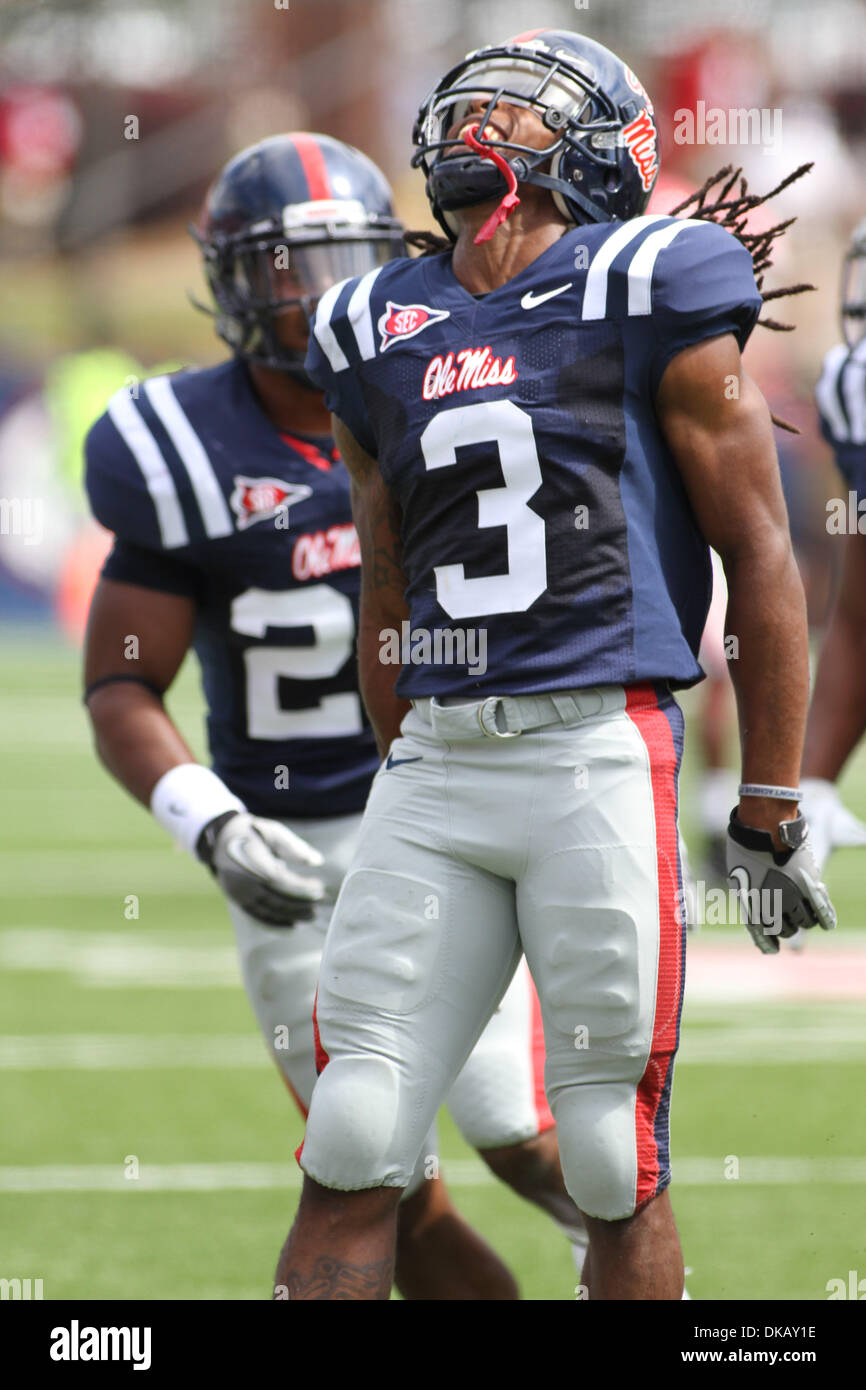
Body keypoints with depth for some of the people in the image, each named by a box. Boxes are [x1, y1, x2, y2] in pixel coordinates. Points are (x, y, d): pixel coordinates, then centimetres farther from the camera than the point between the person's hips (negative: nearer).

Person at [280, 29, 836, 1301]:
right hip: (437, 764, 5)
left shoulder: (647, 295, 0)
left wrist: (771, 815, -1)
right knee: (349, 1156, -1)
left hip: (601, 753, -5)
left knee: (615, 1172, -1)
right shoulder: (379, 332, 16)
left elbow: (758, 555, 1)